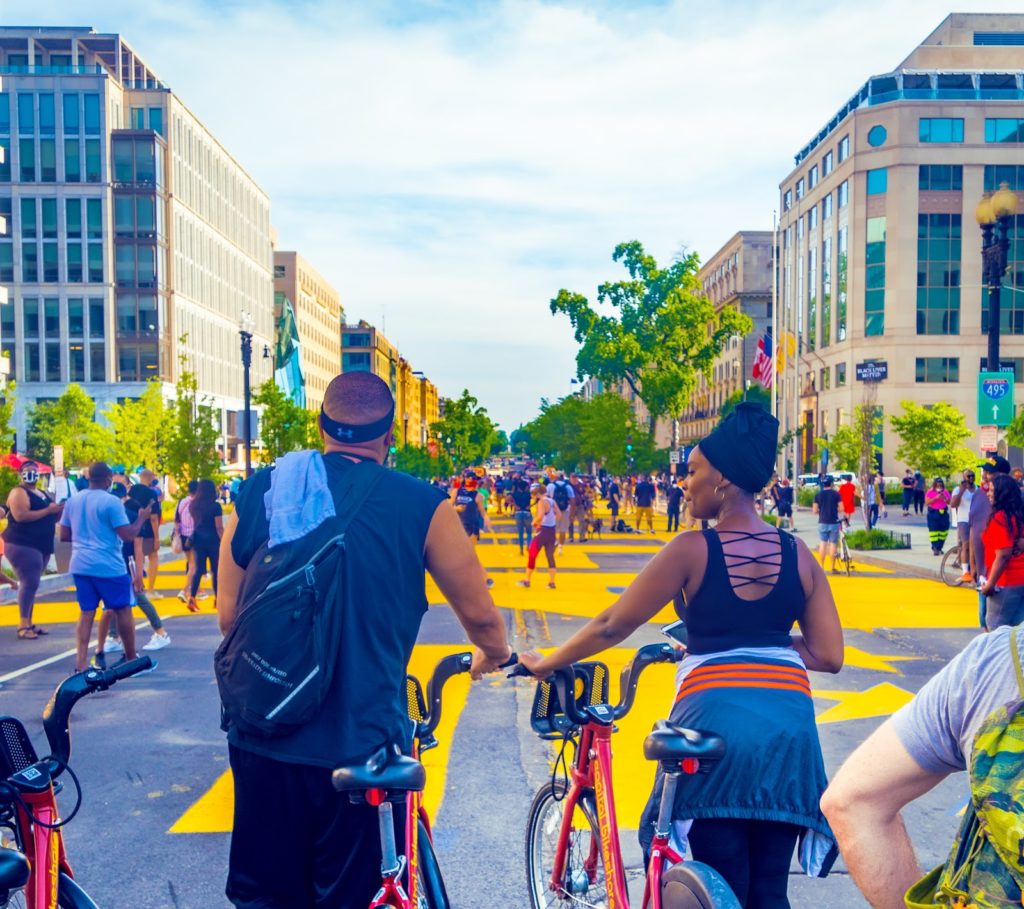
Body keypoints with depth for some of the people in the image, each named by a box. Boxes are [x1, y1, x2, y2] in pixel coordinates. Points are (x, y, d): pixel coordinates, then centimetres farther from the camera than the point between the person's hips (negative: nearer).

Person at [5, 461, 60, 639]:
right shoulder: (18, 492, -7)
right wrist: (48, 510, -20)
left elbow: (49, 519, 24)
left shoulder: (43, 494, 18)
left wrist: (59, 510, 3)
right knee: (30, 582, -16)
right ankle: (22, 626, -15)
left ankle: (29, 623, 15)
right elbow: (20, 516, -22)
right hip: (22, 545, -8)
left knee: (31, 584, 10)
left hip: (41, 546, 8)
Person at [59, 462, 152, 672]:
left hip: (80, 566, 6)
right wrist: (141, 518, 2)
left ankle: (80, 665, 2)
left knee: (87, 613, 10)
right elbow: (128, 535, -14)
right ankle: (131, 659, 19)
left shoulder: (72, 501, 8)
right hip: (109, 566, -6)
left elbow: (64, 536, 12)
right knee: (123, 610, 8)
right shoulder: (111, 501, -12)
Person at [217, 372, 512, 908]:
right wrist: (494, 656, 23)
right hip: (361, 744, -3)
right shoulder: (421, 506, -8)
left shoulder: (259, 491, 0)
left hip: (261, 739, 3)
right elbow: (480, 616, 1)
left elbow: (228, 616, 7)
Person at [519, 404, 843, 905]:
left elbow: (612, 626, -3)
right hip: (788, 720, 4)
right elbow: (829, 656, 5)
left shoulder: (692, 548, -6)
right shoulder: (799, 554, 6)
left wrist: (546, 663, 10)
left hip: (715, 715, -4)